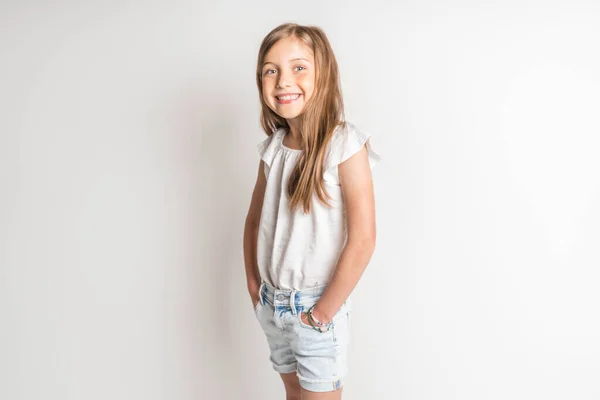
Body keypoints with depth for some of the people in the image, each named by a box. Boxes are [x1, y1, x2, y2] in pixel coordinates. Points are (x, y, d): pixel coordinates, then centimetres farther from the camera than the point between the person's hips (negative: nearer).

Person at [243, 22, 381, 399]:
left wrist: (326, 308, -15)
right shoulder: (274, 147, 0)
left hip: (316, 305, -5)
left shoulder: (345, 145, -18)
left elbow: (362, 240, -21)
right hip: (272, 303, 6)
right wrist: (253, 282, 4)